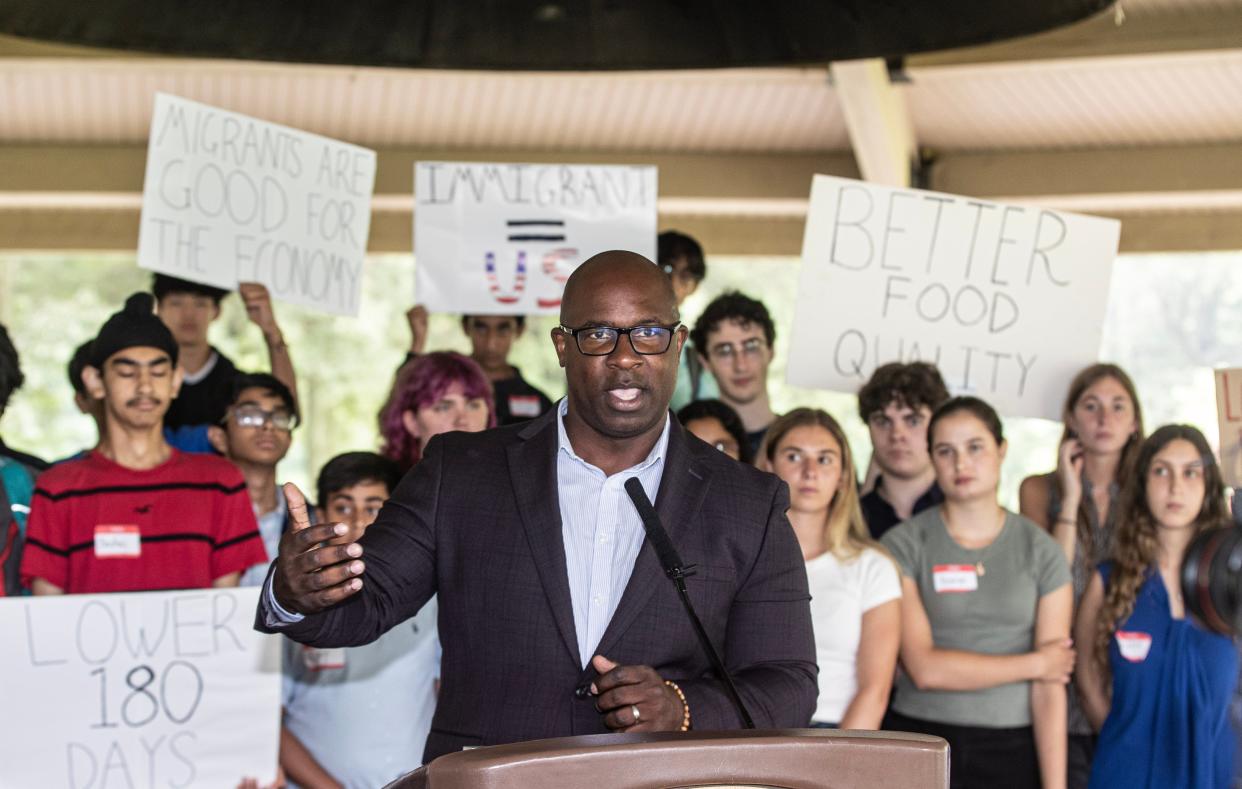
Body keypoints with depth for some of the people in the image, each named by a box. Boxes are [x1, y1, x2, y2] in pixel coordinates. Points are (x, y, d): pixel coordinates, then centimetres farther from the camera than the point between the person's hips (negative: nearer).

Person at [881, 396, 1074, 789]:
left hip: (1013, 752, 1)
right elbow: (924, 668, -9)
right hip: (920, 739, -1)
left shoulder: (1041, 552, 6)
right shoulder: (903, 545, 1)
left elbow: (1050, 688, 2)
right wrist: (1035, 663, -1)